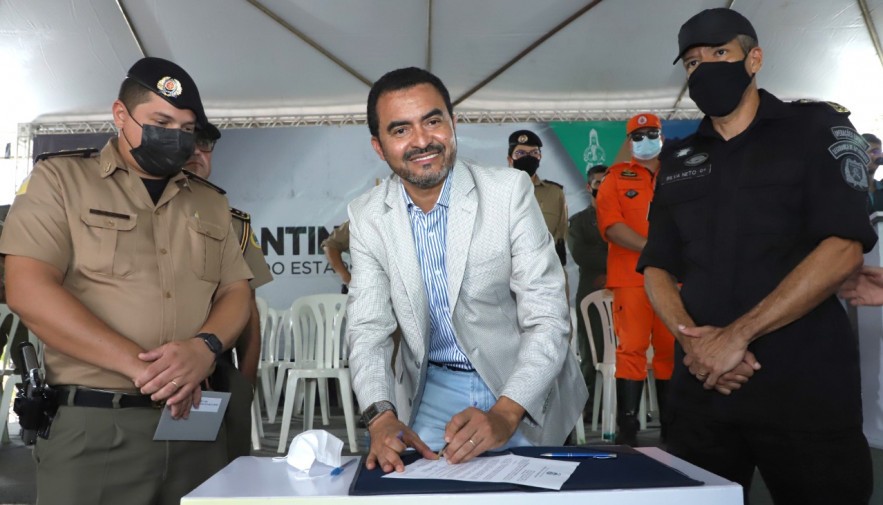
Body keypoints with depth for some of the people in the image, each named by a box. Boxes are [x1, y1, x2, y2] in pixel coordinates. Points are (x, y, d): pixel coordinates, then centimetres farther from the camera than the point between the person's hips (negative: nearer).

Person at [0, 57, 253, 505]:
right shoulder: (60, 180, 2)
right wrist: (142, 366, -17)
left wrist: (206, 347, -13)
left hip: (194, 423, 4)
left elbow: (237, 294, 10)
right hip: (92, 425, -3)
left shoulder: (210, 204, 13)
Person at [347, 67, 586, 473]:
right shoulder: (366, 216, -6)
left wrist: (503, 415, -30)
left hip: (523, 387, -1)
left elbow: (548, 318, -17)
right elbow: (368, 328, -6)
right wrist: (381, 417, -24)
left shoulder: (510, 191, -15)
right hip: (433, 390, 2)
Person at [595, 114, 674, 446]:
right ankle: (627, 429, 0)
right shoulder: (617, 177, 8)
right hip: (631, 277, -2)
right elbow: (610, 225, -4)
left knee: (671, 350, 6)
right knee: (632, 348, -4)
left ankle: (671, 426, 17)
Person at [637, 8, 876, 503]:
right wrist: (691, 337, -11)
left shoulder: (816, 128, 1)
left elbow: (843, 250, -11)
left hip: (806, 385, -3)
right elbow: (657, 268, 9)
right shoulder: (678, 160, 13)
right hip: (701, 383, 4)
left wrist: (737, 336, -17)